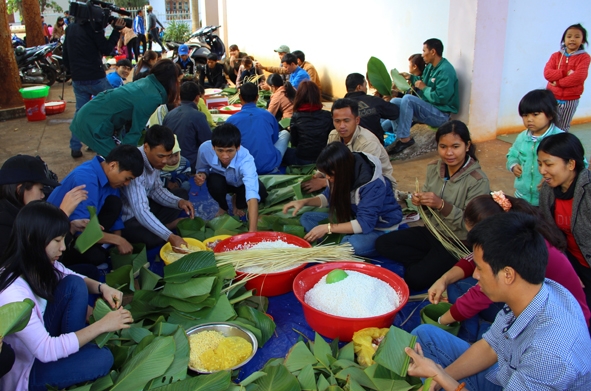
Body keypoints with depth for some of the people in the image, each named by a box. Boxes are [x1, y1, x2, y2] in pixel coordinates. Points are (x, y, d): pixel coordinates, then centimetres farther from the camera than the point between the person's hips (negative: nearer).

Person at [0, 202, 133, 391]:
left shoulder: (39, 264, -12)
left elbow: (76, 278, 8)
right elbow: (45, 351, -34)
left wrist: (101, 287, -15)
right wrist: (102, 325, -31)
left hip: (42, 337, 8)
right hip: (24, 370, -8)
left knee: (74, 284, -11)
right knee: (103, 358, -23)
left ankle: (75, 351, -2)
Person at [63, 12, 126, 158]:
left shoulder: (70, 28, 13)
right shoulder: (93, 26, -11)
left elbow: (65, 55, 17)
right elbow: (106, 50, -11)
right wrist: (116, 30, -7)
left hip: (77, 79, 6)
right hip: (95, 78, -6)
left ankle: (75, 148, 9)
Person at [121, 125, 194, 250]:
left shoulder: (154, 159, -7)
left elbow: (156, 189, 7)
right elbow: (141, 212, -39)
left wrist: (179, 202, -11)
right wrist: (170, 237, -44)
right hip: (124, 220, -9)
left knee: (182, 194, 13)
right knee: (153, 238, -34)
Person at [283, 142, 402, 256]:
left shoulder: (373, 185, -31)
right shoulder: (341, 175, -12)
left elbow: (365, 224, -33)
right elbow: (329, 197, 7)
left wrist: (327, 228, -32)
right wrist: (305, 201, -11)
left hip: (381, 228, -7)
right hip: (355, 218, 7)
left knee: (356, 245, -40)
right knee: (307, 218, -4)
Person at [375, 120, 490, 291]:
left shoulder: (478, 181, -21)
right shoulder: (434, 168, -2)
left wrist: (441, 205, -33)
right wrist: (420, 201, -16)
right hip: (432, 231, 7)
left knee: (414, 279, -24)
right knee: (382, 244, -4)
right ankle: (429, 262, -2)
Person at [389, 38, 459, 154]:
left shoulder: (445, 70, -20)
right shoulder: (430, 67, 9)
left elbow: (440, 98, -27)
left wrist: (424, 88, -15)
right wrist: (411, 77, 9)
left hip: (440, 114, -10)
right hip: (428, 107, 10)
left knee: (408, 98, -28)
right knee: (395, 102, 0)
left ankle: (404, 138, -24)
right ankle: (398, 135, -10)